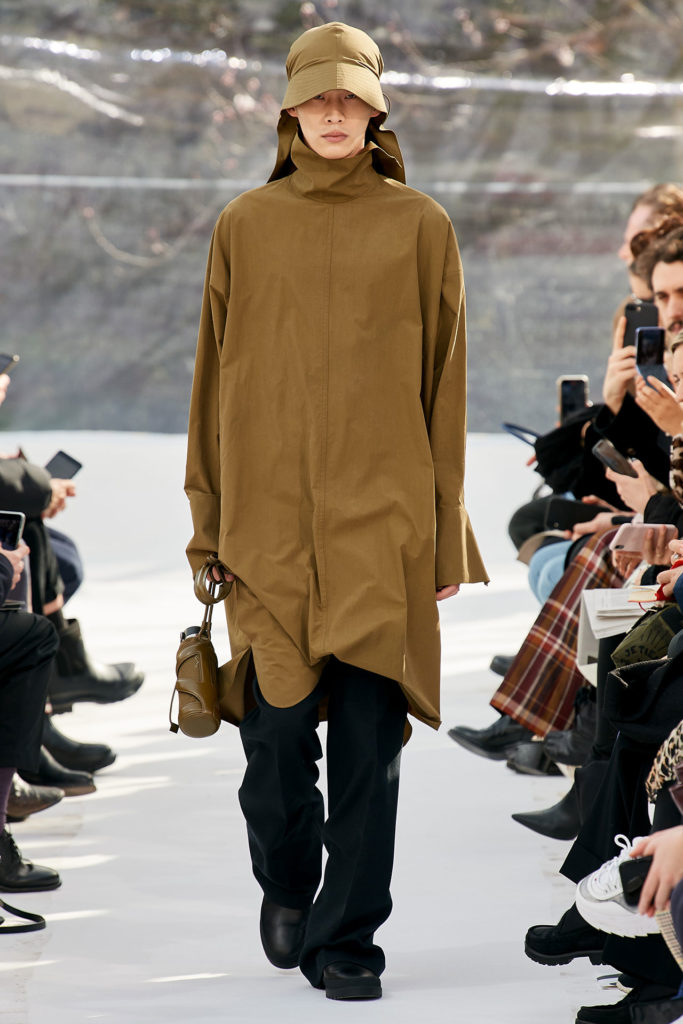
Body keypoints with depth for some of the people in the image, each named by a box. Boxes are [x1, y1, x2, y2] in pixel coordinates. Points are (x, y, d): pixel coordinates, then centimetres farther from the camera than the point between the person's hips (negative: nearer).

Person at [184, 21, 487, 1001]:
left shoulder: (420, 228, 6)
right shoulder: (245, 227, 9)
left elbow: (444, 387, 7)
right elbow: (214, 381, 11)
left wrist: (446, 542, 4)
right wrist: (208, 522, 7)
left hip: (384, 519, -1)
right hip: (269, 515, 1)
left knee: (369, 735, -3)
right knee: (276, 727, -1)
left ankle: (346, 937, 7)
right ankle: (285, 883, 27)